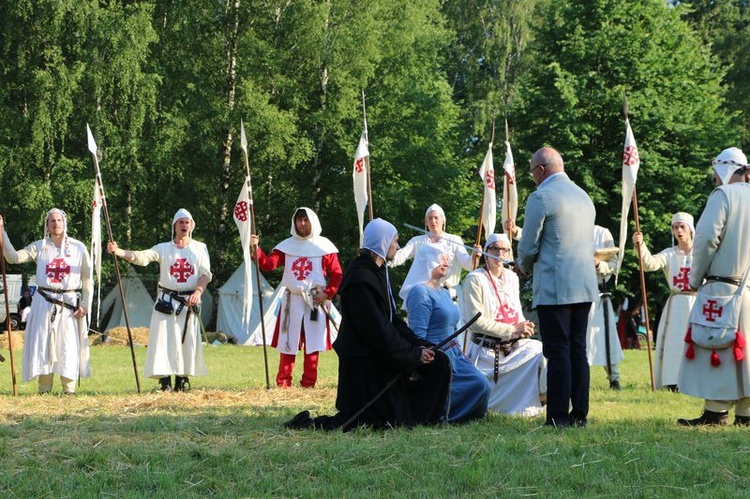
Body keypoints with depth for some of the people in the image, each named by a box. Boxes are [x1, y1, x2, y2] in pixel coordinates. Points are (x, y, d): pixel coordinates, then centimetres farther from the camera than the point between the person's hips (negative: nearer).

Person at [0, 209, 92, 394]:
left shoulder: (78, 248, 4)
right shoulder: (39, 247, 7)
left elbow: (87, 279, 6)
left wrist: (85, 305, -2)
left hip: (70, 303, -1)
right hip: (44, 303, 1)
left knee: (69, 346, -5)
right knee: (42, 345, 0)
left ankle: (69, 390, 1)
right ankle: (44, 390, 6)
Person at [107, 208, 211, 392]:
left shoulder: (199, 248, 9)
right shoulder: (164, 248, 5)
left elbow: (206, 274, 2)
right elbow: (141, 256, -9)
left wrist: (198, 291, -19)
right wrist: (118, 251, -26)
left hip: (189, 301, 1)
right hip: (166, 301, -1)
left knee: (188, 341, 0)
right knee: (163, 339, -10)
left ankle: (182, 380, 9)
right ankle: (165, 381, -9)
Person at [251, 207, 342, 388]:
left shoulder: (323, 246, 2)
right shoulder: (287, 246, 8)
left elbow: (337, 275, 2)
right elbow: (269, 264, -5)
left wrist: (327, 293, -11)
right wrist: (256, 249, -21)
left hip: (315, 301, -2)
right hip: (291, 300, 2)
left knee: (312, 343, 0)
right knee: (288, 343, 2)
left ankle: (309, 382, 5)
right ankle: (283, 381, 5)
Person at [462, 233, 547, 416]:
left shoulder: (511, 277, 12)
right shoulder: (475, 279, -10)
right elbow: (476, 321, -17)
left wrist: (524, 327, -3)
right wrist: (513, 329, -18)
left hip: (514, 345, 5)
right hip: (487, 351, -5)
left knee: (541, 352, -21)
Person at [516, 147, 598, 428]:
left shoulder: (540, 197, -9)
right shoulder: (584, 196, 16)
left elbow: (529, 247, -8)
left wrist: (523, 266, 15)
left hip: (554, 288, -7)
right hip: (585, 287, 7)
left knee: (558, 353, -6)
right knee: (578, 351, 10)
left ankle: (558, 417, -6)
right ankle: (579, 415, 11)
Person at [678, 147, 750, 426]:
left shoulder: (723, 195, -8)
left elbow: (707, 238, -15)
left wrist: (695, 278, -3)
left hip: (723, 286, -6)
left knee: (717, 350, -2)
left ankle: (716, 411, -2)